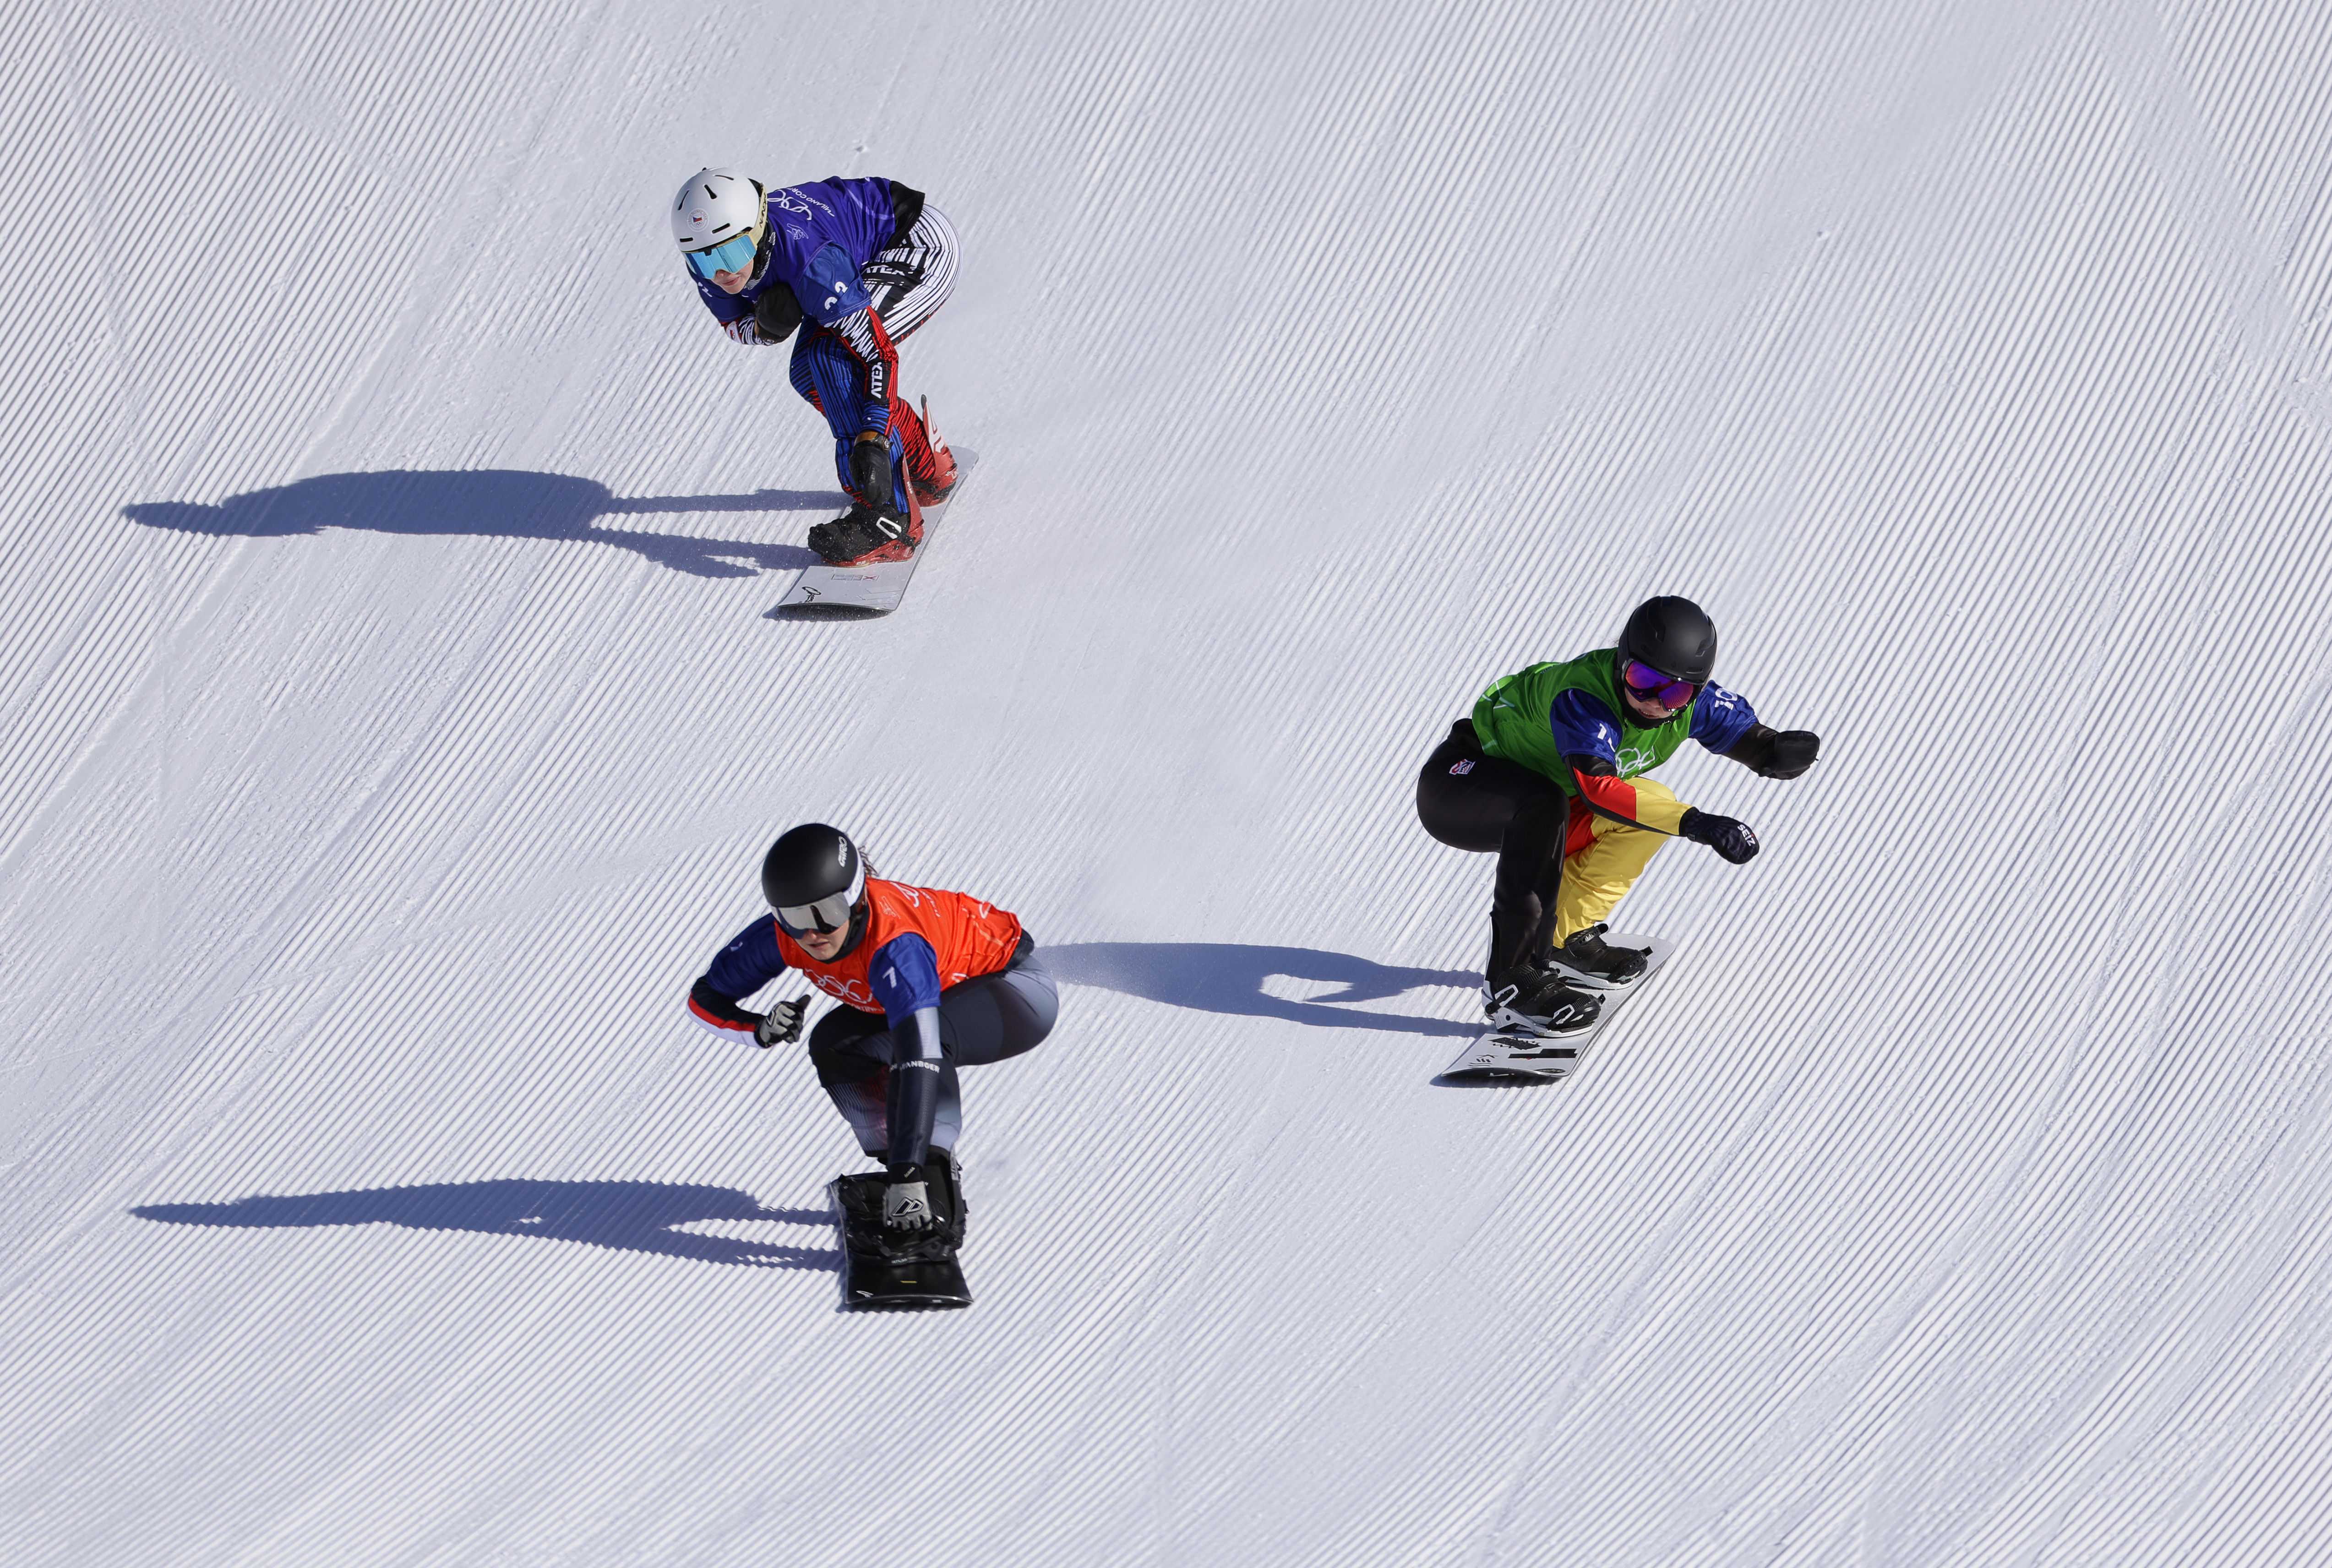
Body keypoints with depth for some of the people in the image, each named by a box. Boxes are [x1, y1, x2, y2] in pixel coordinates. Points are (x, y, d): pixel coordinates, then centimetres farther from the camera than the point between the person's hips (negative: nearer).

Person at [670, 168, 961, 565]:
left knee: (832, 354, -26)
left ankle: (888, 519, -23)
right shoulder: (709, 261, -18)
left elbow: (879, 353, -35)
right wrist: (765, 326, -24)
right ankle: (929, 469, 28)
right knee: (809, 375, 7)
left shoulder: (808, 261, -40)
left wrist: (872, 441, -45)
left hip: (924, 248, -9)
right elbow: (735, 324, 1)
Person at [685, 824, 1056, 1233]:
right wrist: (761, 1030, -30)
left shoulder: (894, 946, -41)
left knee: (923, 1037, -36)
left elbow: (918, 1059, -50)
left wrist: (908, 1177, -57)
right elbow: (704, 997, -9)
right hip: (947, 983, 8)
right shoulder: (780, 936, -21)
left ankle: (934, 1172, -27)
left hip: (1013, 984, -8)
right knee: (835, 1048, -13)